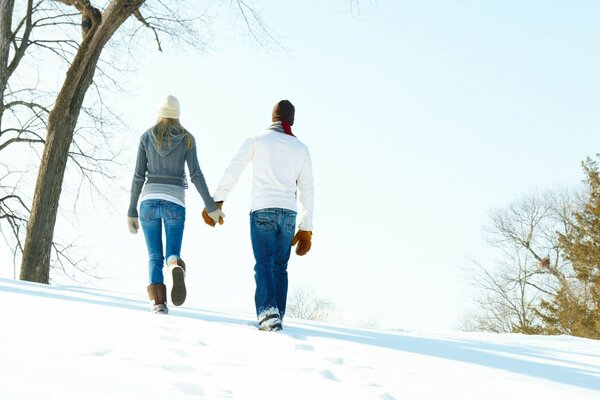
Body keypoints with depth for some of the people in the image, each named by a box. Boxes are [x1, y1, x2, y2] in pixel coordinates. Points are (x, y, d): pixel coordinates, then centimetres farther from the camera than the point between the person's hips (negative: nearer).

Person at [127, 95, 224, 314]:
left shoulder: (146, 137, 6)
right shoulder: (187, 138, 5)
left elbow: (138, 177, 4)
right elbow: (196, 175, -2)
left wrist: (132, 212, 7)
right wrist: (211, 206, 0)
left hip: (149, 201, 1)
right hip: (174, 203, -1)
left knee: (154, 257, 7)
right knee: (172, 256, 3)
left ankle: (157, 303, -11)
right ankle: (176, 267, -35)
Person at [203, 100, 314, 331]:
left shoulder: (257, 140, 6)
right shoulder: (301, 148, 15)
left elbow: (232, 172, -1)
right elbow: (306, 190, 14)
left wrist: (216, 202, 1)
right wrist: (306, 228, 16)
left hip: (262, 210, -3)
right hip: (288, 213, 3)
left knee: (264, 263, -9)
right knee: (280, 266, 9)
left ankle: (267, 311, -27)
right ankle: (277, 316, 4)